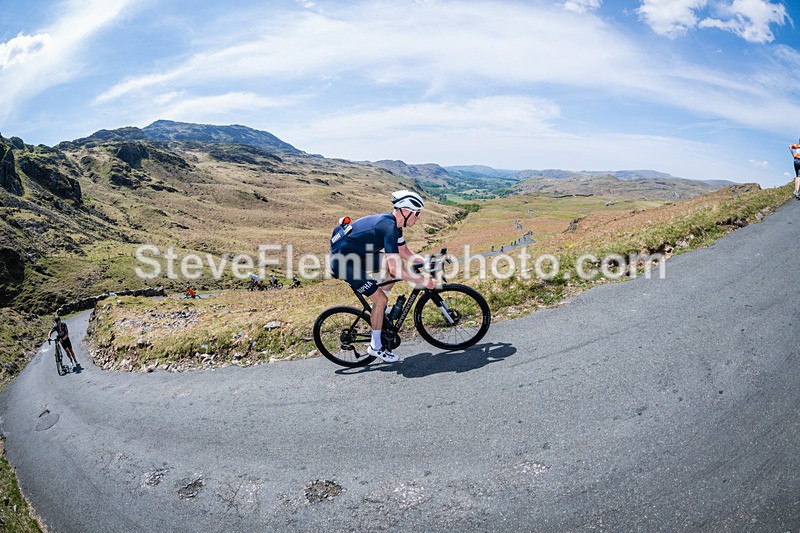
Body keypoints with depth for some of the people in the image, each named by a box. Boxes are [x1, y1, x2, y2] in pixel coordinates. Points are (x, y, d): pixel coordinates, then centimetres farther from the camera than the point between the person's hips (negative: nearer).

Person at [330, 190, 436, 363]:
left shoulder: (392, 223, 4)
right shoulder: (389, 227, -25)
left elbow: (406, 253, 15)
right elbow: (396, 270, -30)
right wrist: (423, 281, -22)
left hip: (356, 254, 10)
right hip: (344, 262, -10)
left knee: (395, 263, 10)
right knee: (381, 299, -7)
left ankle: (378, 307, 21)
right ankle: (375, 347, 9)